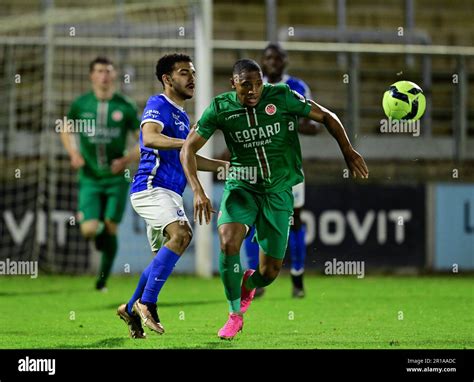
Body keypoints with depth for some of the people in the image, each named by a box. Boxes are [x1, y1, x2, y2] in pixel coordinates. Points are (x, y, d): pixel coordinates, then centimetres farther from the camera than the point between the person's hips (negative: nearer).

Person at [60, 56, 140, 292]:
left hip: (117, 178, 0)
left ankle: (103, 279, 19)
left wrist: (126, 160, -12)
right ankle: (99, 232, 25)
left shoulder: (125, 107, -4)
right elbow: (66, 131, 15)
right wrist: (74, 153, -2)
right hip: (90, 178, 0)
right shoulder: (81, 105, -1)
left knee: (110, 230, 1)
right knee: (89, 231, -13)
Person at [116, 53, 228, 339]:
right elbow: (149, 137, -26)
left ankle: (131, 309, 28)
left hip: (170, 194, 10)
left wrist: (230, 165, 28)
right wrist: (187, 142, -38)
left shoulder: (182, 116, 22)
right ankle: (147, 303, -25)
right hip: (151, 188, -10)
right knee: (181, 235, -28)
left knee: (165, 257, 13)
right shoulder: (158, 106, -7)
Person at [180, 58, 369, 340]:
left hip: (278, 190, 0)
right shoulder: (221, 108, -11)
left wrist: (348, 151, -11)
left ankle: (249, 284, 40)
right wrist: (198, 191, -19)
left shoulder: (282, 97, -13)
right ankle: (235, 315, -8)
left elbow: (326, 116, -1)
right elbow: (189, 149, -7)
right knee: (229, 243, -28)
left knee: (271, 271, 0)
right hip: (241, 187, 0)